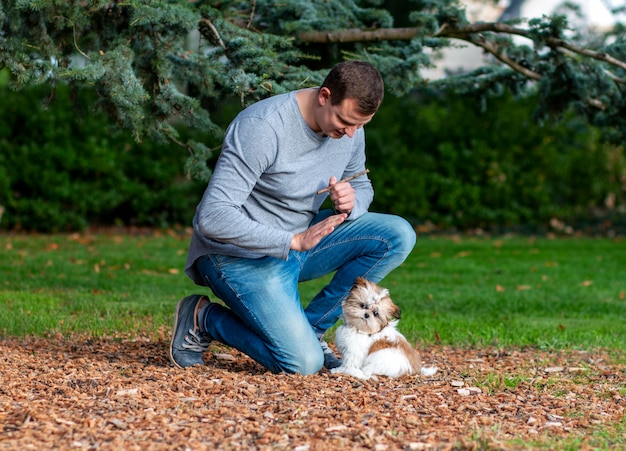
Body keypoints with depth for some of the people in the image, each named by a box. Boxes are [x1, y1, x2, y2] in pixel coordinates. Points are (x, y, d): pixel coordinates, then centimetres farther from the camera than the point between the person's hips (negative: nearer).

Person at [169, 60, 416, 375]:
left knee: (399, 236, -10)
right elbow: (213, 217, -32)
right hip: (241, 255, -8)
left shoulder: (350, 128, -5)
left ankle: (312, 325, -1)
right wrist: (294, 241, -33)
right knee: (304, 363, -19)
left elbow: (362, 187, 14)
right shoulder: (262, 127, -28)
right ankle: (204, 320, 4)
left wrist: (350, 202, -13)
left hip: (302, 239, 8)